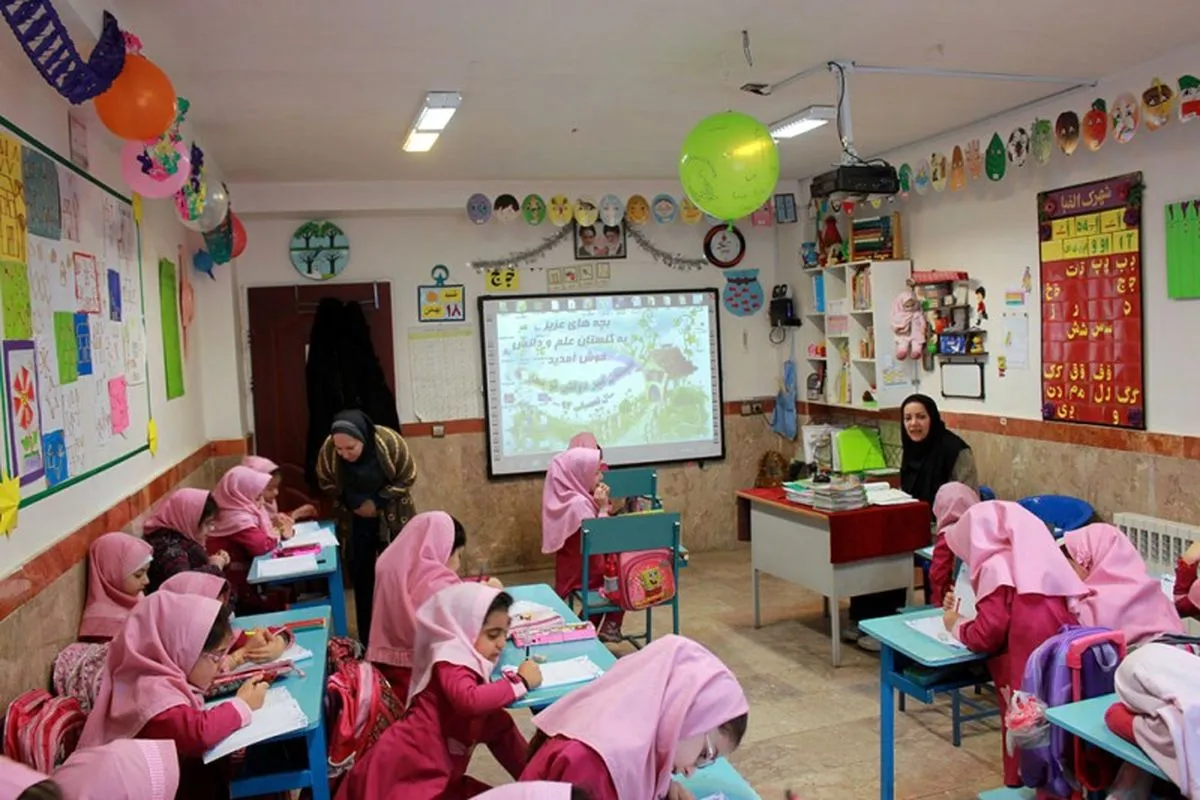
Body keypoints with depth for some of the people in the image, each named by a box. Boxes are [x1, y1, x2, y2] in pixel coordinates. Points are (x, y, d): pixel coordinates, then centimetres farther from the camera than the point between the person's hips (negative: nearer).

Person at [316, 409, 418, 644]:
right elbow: (326, 483, -4)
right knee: (361, 577, 7)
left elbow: (408, 476, -15)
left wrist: (378, 502, -21)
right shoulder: (328, 450, -23)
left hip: (392, 518, -1)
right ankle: (367, 640, 19)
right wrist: (353, 502, -16)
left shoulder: (389, 442, -29)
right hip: (356, 521, 2)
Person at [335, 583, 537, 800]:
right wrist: (519, 681, -23)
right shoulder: (451, 661, -14)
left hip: (434, 779, 10)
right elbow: (469, 701, -36)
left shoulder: (476, 668, 12)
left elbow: (499, 730, 16)